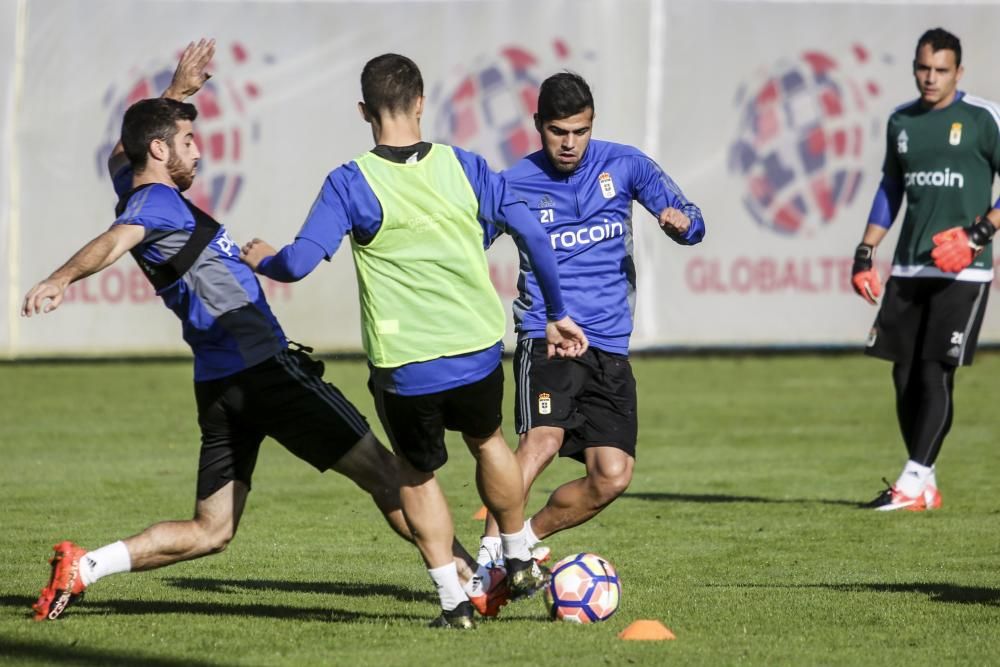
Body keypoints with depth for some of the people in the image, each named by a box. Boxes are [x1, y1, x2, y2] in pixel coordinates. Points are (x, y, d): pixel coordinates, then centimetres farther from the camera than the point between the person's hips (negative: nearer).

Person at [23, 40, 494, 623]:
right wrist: (62, 279, -49)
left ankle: (83, 567, -6)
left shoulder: (134, 190, 15)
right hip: (262, 365, -9)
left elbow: (124, 150, 38)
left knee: (210, 532, 9)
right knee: (382, 470, -1)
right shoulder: (158, 203, -12)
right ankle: (471, 581, 0)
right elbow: (116, 241, -32)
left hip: (220, 387, 9)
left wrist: (180, 90, 39)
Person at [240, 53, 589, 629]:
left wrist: (262, 259, 10)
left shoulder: (351, 184, -9)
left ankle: (454, 601, 17)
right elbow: (532, 233, 3)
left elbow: (299, 263, -14)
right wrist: (556, 315, 14)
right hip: (479, 350, 2)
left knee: (417, 473, 21)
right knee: (487, 440, 32)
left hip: (405, 368, -2)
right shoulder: (463, 167, 0)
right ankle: (521, 564, 42)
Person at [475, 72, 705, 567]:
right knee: (544, 437, -30)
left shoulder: (622, 164, 4)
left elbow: (692, 225, 6)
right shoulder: (514, 185, -1)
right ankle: (490, 550, -30)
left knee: (612, 477, -6)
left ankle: (526, 539, 14)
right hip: (546, 336, -3)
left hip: (609, 347, 4)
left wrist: (681, 222, -17)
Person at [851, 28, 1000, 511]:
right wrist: (865, 253, 14)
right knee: (905, 374, 3)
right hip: (909, 268, 6)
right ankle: (926, 486, 11)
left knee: (935, 372, -11)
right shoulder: (901, 122, 12)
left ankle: (913, 483, -10)